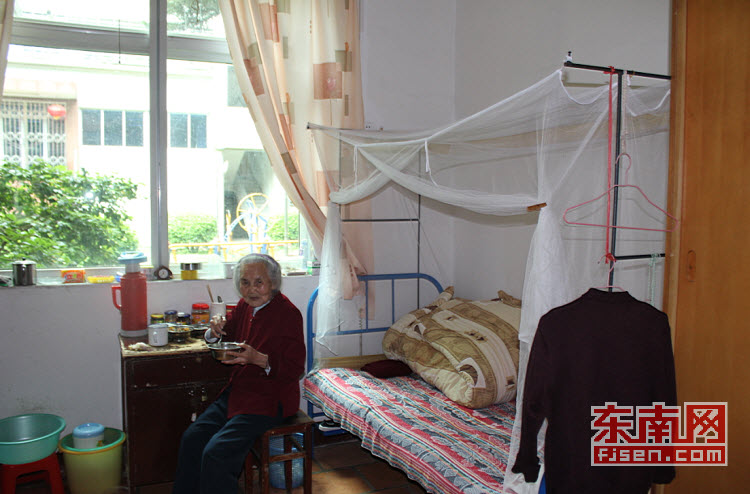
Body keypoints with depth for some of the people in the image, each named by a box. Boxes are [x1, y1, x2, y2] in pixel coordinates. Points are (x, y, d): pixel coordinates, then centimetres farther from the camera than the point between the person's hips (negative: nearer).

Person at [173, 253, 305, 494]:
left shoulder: (288, 314, -17)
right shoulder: (245, 306, 5)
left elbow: (296, 370, -18)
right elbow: (226, 341, 20)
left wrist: (259, 359, -30)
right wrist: (216, 330, -3)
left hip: (269, 399, -8)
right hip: (237, 391, 8)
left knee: (216, 452, -18)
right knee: (192, 438, 2)